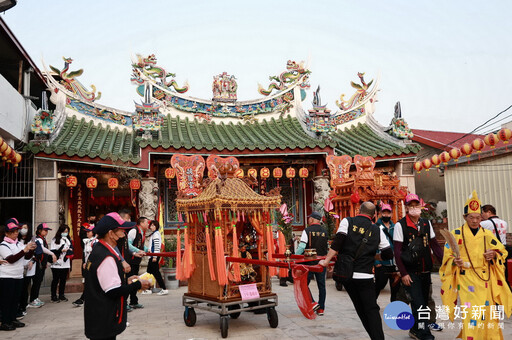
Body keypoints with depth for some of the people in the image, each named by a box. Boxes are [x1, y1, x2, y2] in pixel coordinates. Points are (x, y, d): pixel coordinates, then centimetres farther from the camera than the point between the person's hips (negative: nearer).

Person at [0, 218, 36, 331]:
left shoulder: (19, 244, 11)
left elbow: (27, 257, 13)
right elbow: (11, 259, -19)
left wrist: (31, 249, -7)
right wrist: (24, 250, -24)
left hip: (19, 276, 6)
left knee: (16, 299, 10)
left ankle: (13, 319, 19)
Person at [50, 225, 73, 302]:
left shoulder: (68, 240, 13)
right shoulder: (55, 240, -3)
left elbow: (71, 249, 15)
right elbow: (52, 251, -9)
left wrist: (70, 250, -7)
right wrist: (61, 250, -17)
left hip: (65, 264, 5)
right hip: (57, 264, -5)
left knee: (63, 280, 10)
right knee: (55, 280, 2)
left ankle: (61, 295, 19)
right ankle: (54, 296, 10)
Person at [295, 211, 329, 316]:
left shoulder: (307, 231, -8)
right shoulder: (325, 232, 6)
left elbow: (301, 247, -14)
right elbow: (328, 248, 9)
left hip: (309, 262, -4)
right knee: (321, 285, 10)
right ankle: (321, 308, 14)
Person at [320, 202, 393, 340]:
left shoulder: (347, 221, 3)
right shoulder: (377, 230, 7)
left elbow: (337, 243, -8)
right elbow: (388, 254, 8)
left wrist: (326, 261, -4)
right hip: (365, 276, -1)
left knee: (361, 309, 15)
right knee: (372, 309, 4)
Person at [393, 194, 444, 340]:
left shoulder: (426, 223, 7)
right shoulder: (400, 225, -9)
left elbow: (434, 245, 10)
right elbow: (397, 251, -10)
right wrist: (403, 274, -13)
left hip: (425, 271, 5)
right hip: (410, 273, -5)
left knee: (423, 303, 14)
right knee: (419, 304, -9)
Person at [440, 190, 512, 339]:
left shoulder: (487, 234, 10)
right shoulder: (456, 234, 2)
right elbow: (447, 256, 5)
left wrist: (494, 255, -5)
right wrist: (455, 262, -16)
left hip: (485, 281, 3)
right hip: (466, 280, -3)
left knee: (488, 314, 6)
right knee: (469, 314, -12)